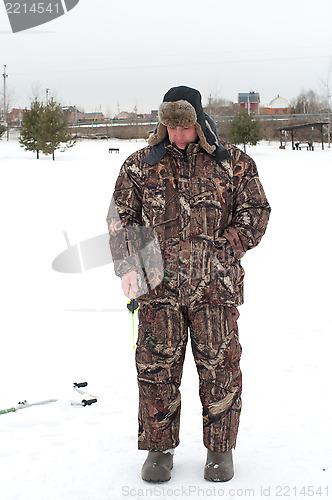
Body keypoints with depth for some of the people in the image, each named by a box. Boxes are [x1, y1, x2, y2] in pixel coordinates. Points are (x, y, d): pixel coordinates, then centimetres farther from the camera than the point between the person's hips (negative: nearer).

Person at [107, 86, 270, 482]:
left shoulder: (233, 163, 5)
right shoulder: (140, 166, 7)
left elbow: (255, 211, 8)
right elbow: (120, 218, 9)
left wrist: (224, 249, -4)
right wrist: (128, 265, -3)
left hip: (215, 286, -1)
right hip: (158, 286, 1)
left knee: (219, 368, 4)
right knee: (156, 368, 4)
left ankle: (220, 449, 22)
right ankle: (159, 449, 21)